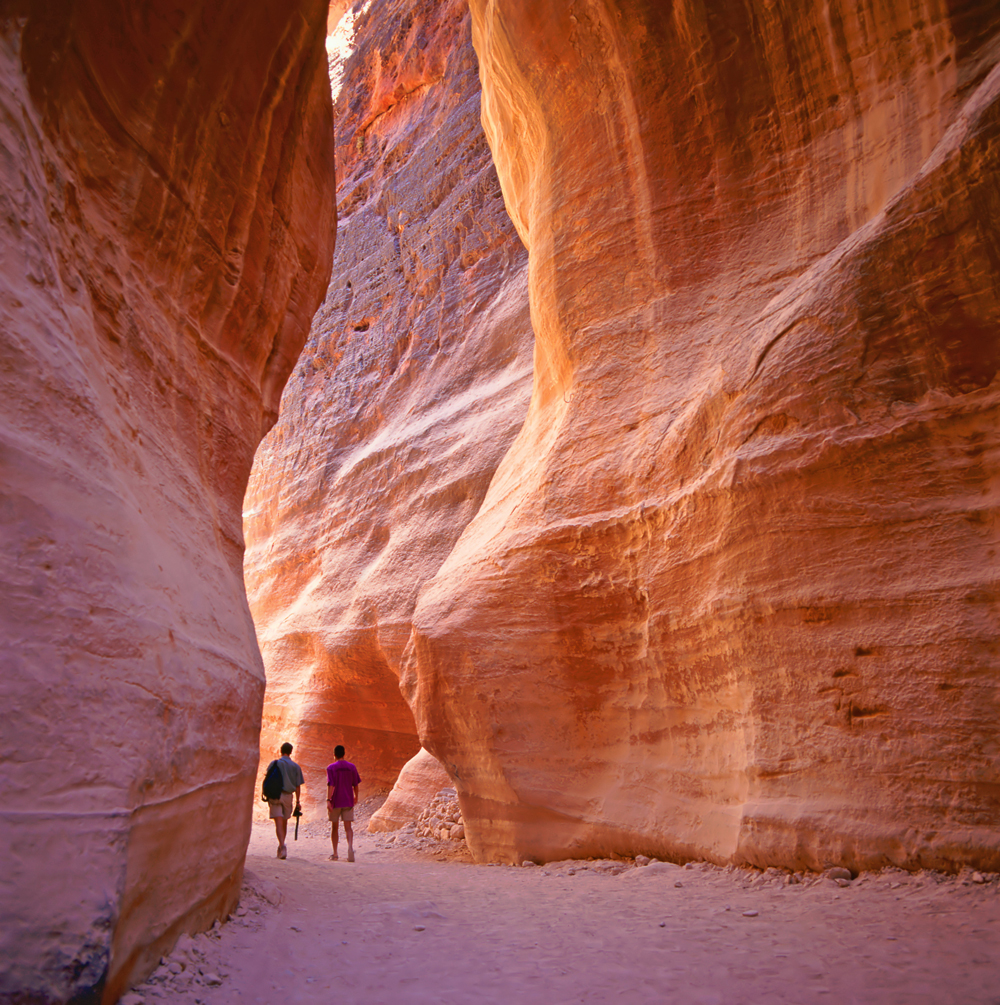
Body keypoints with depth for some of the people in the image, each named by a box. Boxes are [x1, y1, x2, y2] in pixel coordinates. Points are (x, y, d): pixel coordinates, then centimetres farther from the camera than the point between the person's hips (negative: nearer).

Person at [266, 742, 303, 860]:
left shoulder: (274, 764, 2)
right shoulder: (295, 766, 5)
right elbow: (298, 786, 4)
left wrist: (268, 797, 10)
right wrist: (298, 802, 10)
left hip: (275, 795, -2)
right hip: (288, 796, 2)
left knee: (279, 823, -7)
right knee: (284, 823, 16)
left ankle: (282, 846, -25)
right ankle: (281, 849, 26)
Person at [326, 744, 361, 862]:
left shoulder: (331, 768, -5)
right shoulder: (352, 767, 4)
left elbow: (330, 785, -16)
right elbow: (355, 784, 8)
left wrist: (328, 800, -19)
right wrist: (356, 796, 23)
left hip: (335, 801, -1)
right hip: (348, 801, 2)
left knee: (334, 827, 12)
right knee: (348, 827, 0)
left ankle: (335, 854, 16)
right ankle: (350, 846, -25)